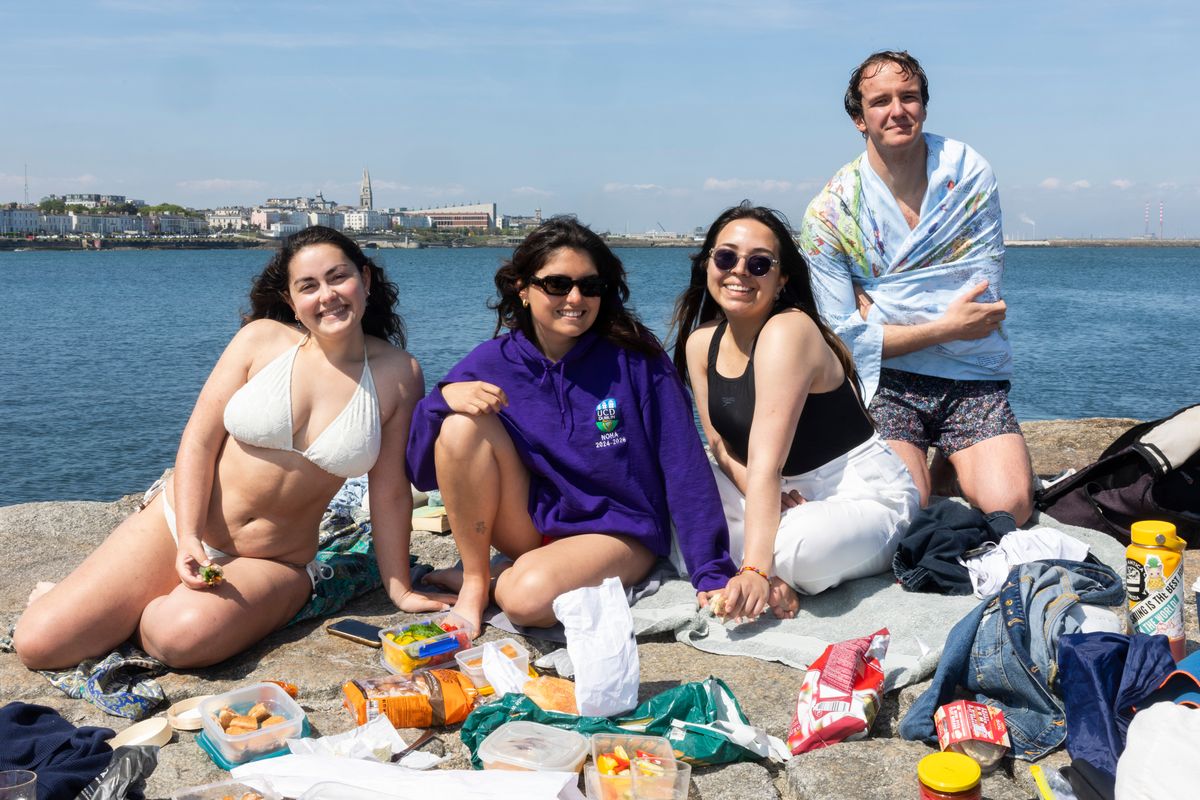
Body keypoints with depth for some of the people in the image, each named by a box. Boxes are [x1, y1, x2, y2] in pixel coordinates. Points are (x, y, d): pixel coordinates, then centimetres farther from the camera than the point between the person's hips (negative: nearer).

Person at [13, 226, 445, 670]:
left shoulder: (398, 374, -7)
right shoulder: (262, 339, -6)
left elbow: (389, 493, -2)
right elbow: (199, 439, -6)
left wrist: (399, 590, 1)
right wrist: (189, 539, -16)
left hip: (274, 563, 0)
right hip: (178, 524, 1)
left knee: (181, 637, -32)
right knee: (38, 643, -12)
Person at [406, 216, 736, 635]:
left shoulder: (635, 359, -13)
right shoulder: (492, 362, -6)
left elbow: (685, 469, -12)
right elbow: (422, 474, -5)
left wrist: (713, 575, -15)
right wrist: (444, 398, -24)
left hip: (618, 533, -3)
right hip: (532, 520, 4)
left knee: (528, 596, -35)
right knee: (462, 424, -20)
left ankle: (504, 578, 2)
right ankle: (474, 582, -6)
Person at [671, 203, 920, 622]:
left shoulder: (787, 331, -23)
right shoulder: (701, 342, 1)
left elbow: (766, 464, -32)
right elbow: (721, 445, 2)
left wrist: (755, 571, -38)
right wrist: (758, 497, -20)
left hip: (865, 494, -7)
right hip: (790, 495, 7)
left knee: (791, 549, -37)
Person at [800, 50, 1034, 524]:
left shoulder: (970, 175, -2)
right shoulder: (829, 213, -6)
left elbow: (983, 301, -6)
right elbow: (849, 336, -8)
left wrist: (874, 307, -10)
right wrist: (947, 326, -14)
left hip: (974, 377, 2)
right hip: (888, 381, -1)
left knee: (1010, 508, -17)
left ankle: (952, 465, 17)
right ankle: (916, 463, 14)